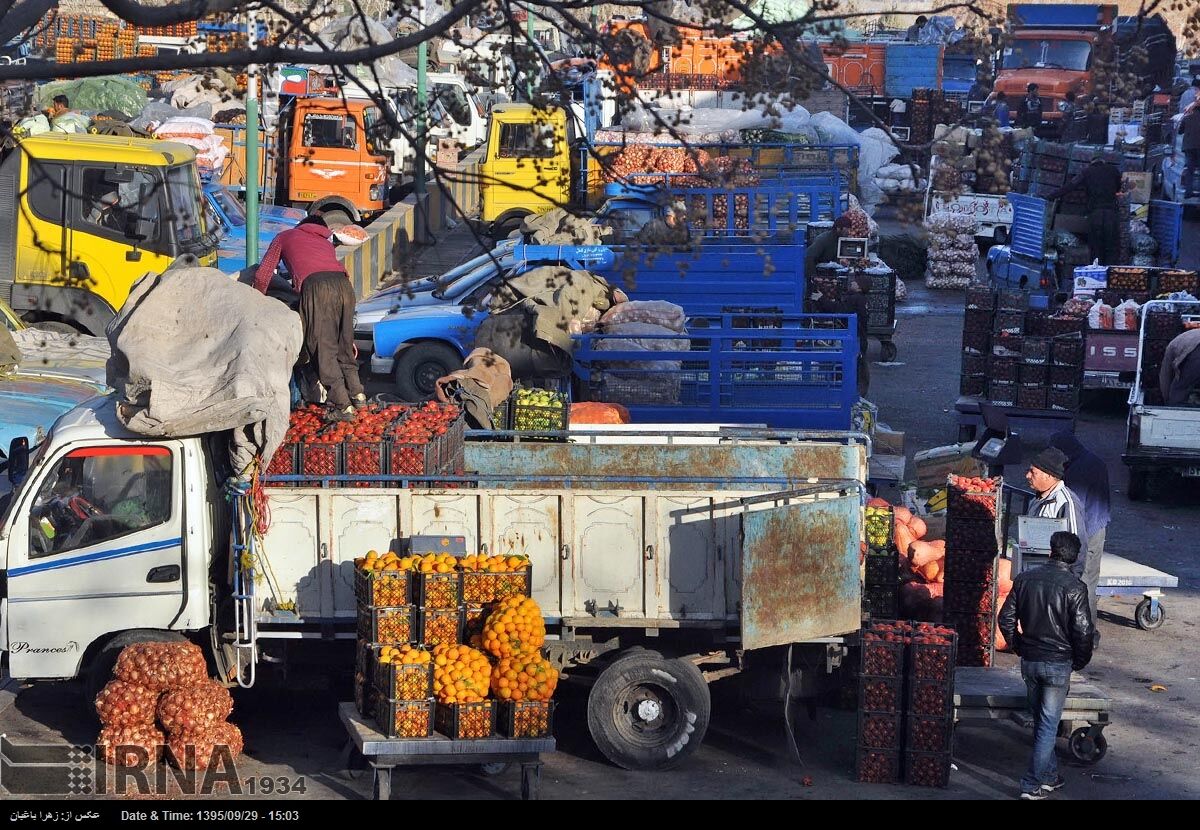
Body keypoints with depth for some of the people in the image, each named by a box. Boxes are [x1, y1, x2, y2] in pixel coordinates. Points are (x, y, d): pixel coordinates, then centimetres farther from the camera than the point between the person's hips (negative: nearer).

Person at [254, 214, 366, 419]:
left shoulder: (285, 237, 31)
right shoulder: (326, 243, 40)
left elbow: (262, 276, 26)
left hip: (315, 286, -4)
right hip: (343, 283, 4)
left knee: (323, 350, -1)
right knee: (343, 345, 20)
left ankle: (343, 406, -5)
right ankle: (357, 394, 23)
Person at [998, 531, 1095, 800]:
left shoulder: (1025, 579, -1)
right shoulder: (1074, 587, -14)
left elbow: (1005, 619, 3)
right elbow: (1083, 631, -15)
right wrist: (1079, 662, 2)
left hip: (1029, 661, 4)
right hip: (1058, 664, -4)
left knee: (1040, 721, 19)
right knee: (1048, 725, 3)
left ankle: (1050, 776, 30)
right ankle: (1032, 785, 1)